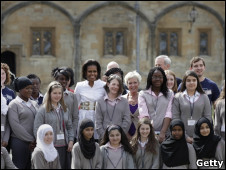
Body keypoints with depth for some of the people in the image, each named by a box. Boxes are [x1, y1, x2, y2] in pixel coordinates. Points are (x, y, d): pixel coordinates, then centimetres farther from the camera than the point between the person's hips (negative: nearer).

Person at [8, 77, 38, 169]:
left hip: (34, 143, 5)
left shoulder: (34, 104, 16)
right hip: (20, 142, -5)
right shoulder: (14, 104, -2)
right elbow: (15, 126, -10)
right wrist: (30, 140, -11)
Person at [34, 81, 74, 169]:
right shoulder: (43, 110, -4)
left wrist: (71, 140, 3)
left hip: (64, 146, 5)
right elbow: (37, 130, -7)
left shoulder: (65, 109, 14)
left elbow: (69, 127, 18)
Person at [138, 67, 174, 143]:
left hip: (164, 134, 1)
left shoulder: (169, 94, 11)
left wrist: (163, 132, -13)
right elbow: (143, 114, -3)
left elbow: (168, 114, 1)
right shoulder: (142, 94, 8)